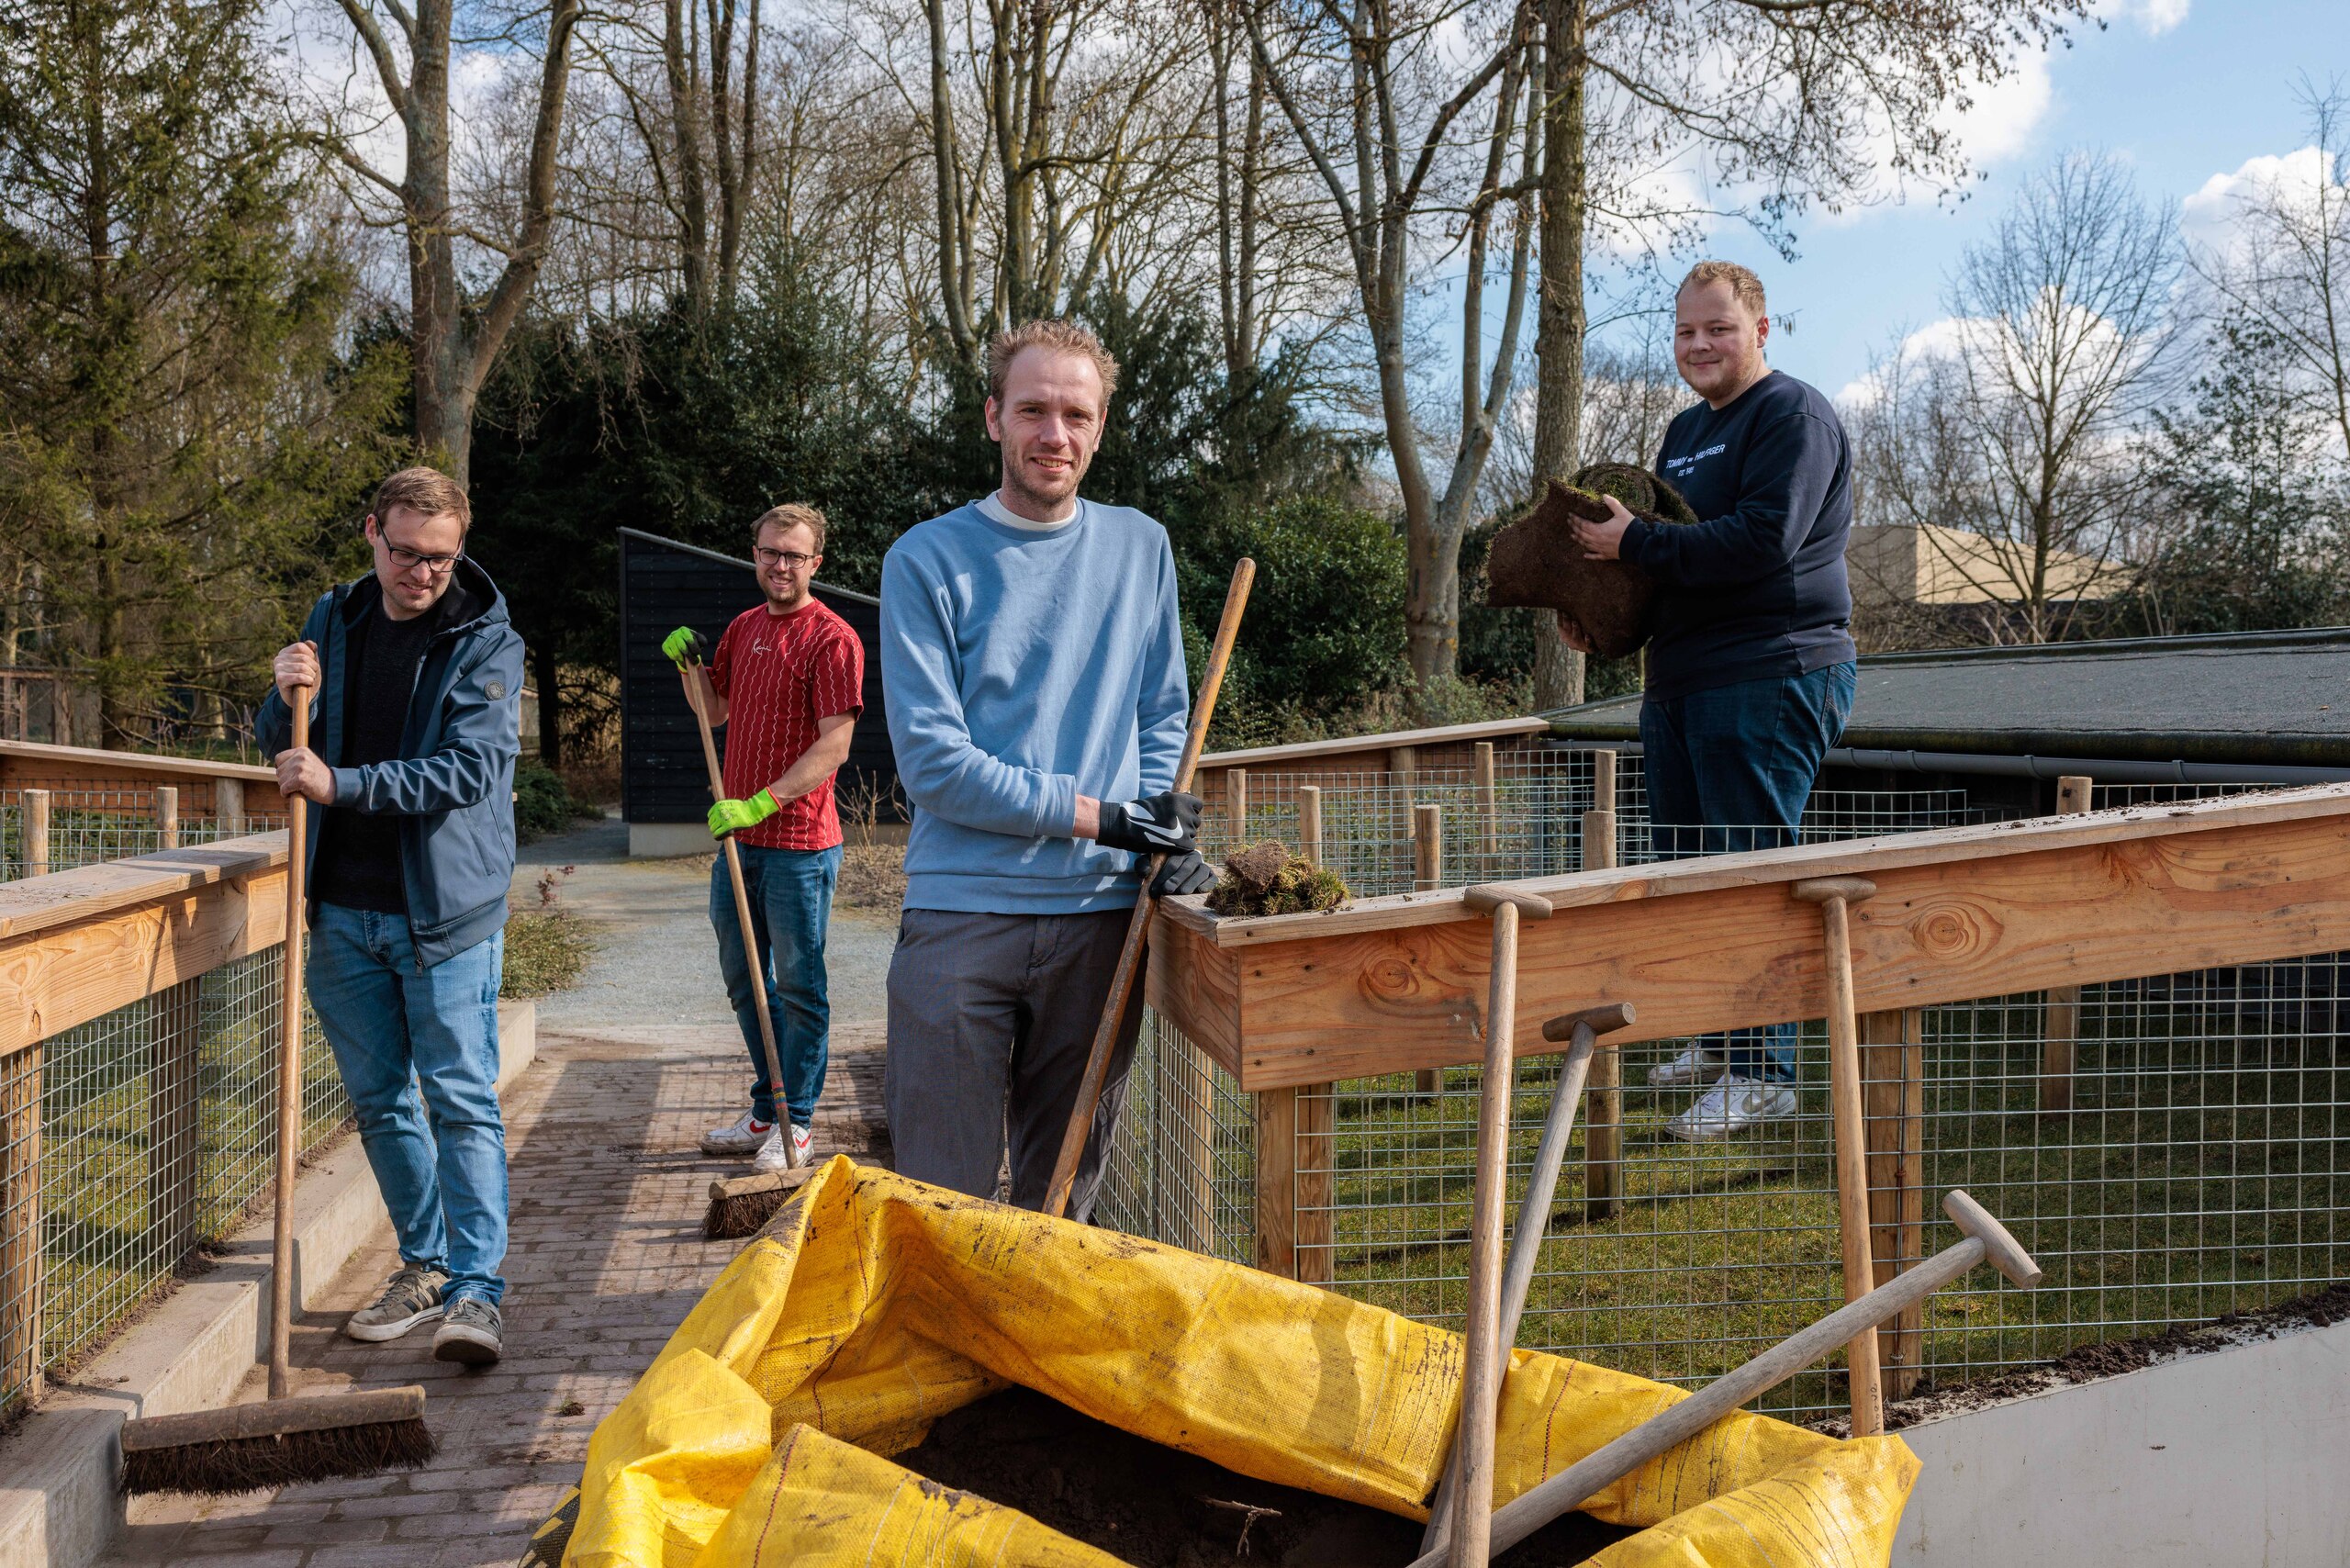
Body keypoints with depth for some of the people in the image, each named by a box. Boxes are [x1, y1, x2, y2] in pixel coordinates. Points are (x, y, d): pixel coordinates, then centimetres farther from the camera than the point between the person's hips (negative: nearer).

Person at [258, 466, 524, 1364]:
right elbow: (279, 751, 13)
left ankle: (477, 1289, -3)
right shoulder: (334, 622, 8)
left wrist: (342, 783, -26)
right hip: (345, 910, 5)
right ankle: (426, 1267, 26)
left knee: (461, 1099, -6)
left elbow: (469, 767, -18)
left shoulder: (487, 643, -7)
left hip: (445, 910, -5)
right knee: (379, 1100, 12)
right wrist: (289, 701, -10)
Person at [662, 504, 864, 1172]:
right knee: (744, 979, 17)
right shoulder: (743, 628, 12)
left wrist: (760, 803, -24)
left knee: (799, 986, 3)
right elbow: (716, 712, 24)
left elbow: (834, 746, -18)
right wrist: (688, 664, 5)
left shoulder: (832, 639, -12)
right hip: (738, 838, 8)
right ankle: (766, 1110, 31)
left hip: (799, 845, -8)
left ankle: (795, 1125, 14)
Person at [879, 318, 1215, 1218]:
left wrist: (1166, 827, -4)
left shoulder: (1141, 548, 11)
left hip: (1102, 916, 3)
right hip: (961, 917, -3)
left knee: (1064, 1199, 14)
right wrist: (1097, 814, -13)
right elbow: (933, 762, -9)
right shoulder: (927, 561, -2)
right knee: (943, 1202, 1)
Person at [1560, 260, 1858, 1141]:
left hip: (1770, 679, -9)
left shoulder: (1793, 415, -7)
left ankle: (1765, 1074, 0)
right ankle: (1719, 1042, 26)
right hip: (1680, 680, 10)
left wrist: (1633, 543, -16)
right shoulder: (1686, 431, 21)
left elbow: (1763, 540, -21)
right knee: (1687, 869, 13)